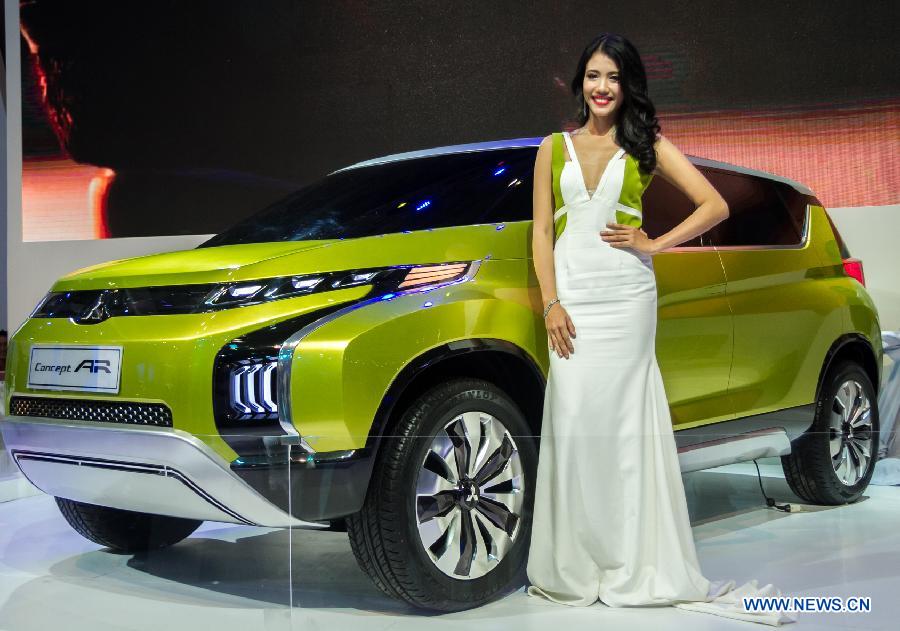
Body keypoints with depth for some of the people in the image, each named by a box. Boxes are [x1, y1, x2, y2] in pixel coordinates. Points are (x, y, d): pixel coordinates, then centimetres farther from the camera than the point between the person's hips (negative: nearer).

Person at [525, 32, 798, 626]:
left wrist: (654, 245, -6)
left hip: (627, 294, -2)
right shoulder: (554, 148, 12)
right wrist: (552, 303, -3)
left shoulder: (647, 145, 7)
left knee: (624, 420, -2)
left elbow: (715, 205, 1)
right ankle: (574, 562, 7)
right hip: (571, 293, 2)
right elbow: (542, 232, 8)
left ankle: (630, 563, 6)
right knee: (573, 419, -2)